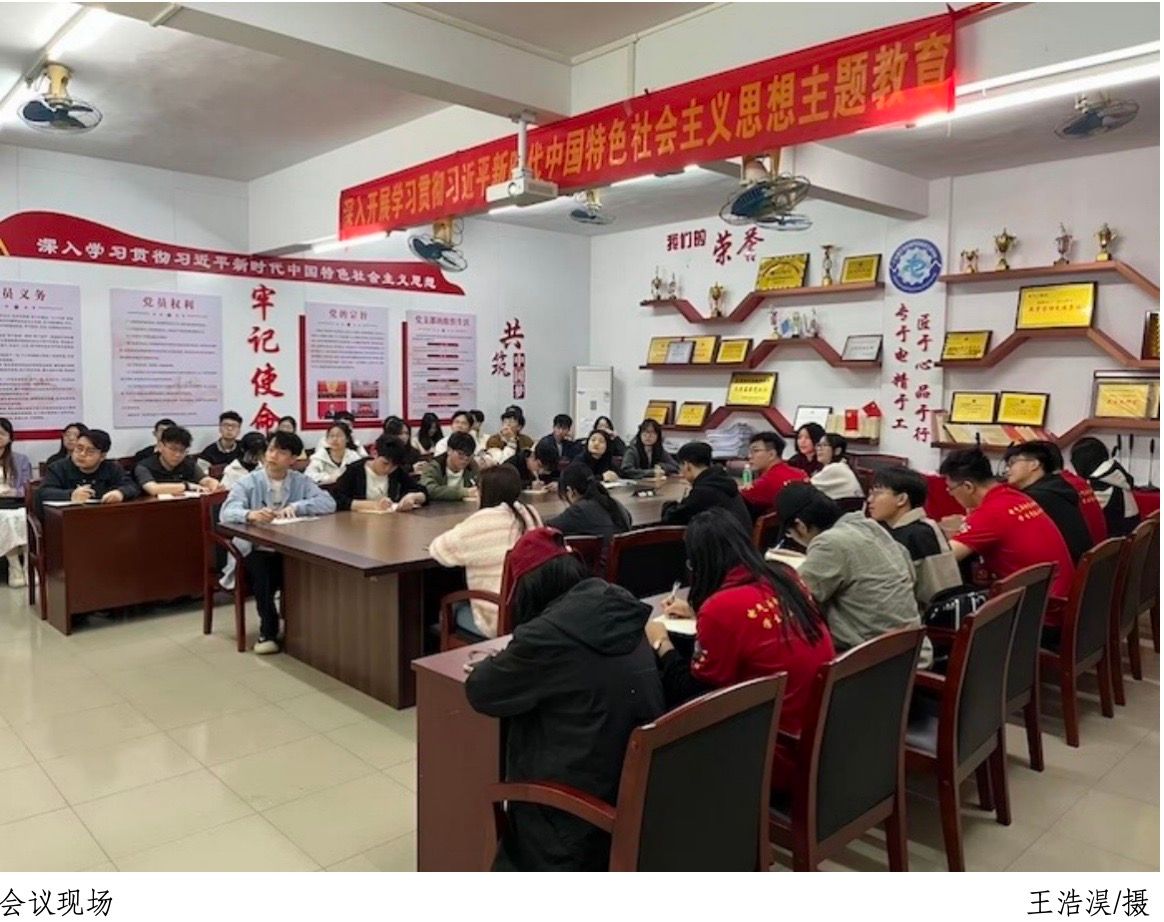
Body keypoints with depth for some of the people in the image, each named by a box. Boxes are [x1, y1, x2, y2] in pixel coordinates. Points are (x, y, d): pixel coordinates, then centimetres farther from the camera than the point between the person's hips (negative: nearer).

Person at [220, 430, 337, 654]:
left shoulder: (302, 481, 6)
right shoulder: (248, 482, 1)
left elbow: (328, 503, -8)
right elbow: (227, 513, -14)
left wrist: (295, 507, -22)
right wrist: (250, 514, -37)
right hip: (258, 551, -1)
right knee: (260, 570, -32)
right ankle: (268, 631, -11)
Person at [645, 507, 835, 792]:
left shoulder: (723, 606, -21)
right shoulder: (785, 578, 1)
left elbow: (693, 698, -8)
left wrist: (661, 644, 6)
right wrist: (699, 614, 28)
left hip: (783, 757, -7)